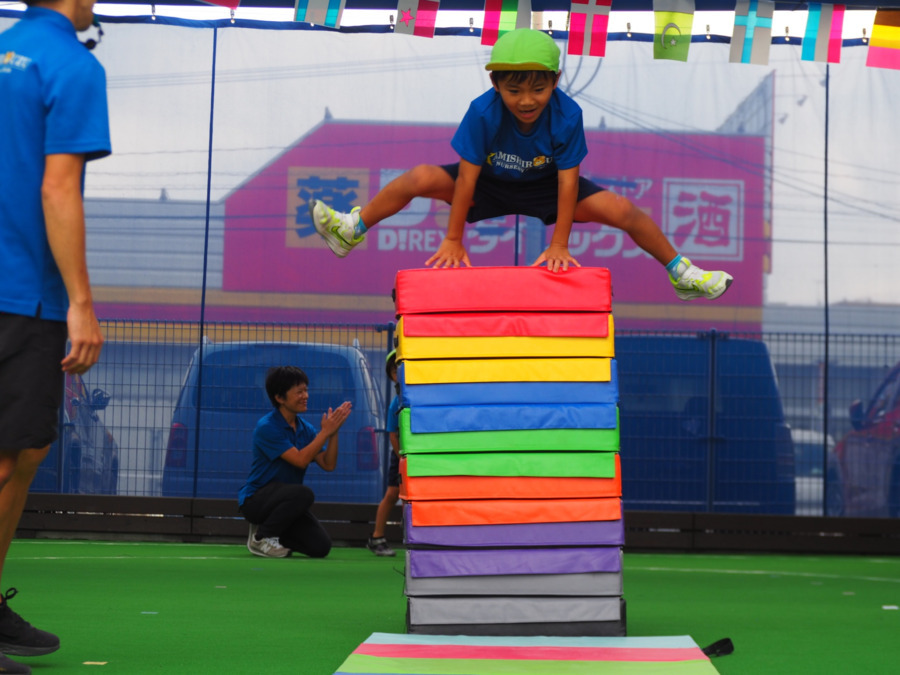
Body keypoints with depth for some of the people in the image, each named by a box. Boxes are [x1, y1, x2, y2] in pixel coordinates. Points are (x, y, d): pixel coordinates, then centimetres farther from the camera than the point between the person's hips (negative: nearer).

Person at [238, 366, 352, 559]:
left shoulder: (306, 429, 5)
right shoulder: (267, 427, -17)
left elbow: (328, 465, -4)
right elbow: (300, 460, -24)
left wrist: (334, 432, -14)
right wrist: (325, 432, -21)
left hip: (285, 499, 7)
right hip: (255, 499, -7)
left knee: (320, 546, -11)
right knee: (303, 493, -35)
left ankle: (272, 536, 14)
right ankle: (261, 538, -13)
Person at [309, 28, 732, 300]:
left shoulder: (567, 115, -30)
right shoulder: (483, 112, -30)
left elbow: (567, 181, -27)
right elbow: (467, 177, -27)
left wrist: (559, 246, -28)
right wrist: (454, 240, -23)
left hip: (545, 187, 0)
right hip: (490, 183, 0)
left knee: (620, 209, -18)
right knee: (421, 178, -19)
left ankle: (680, 272, 2)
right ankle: (351, 230, 2)